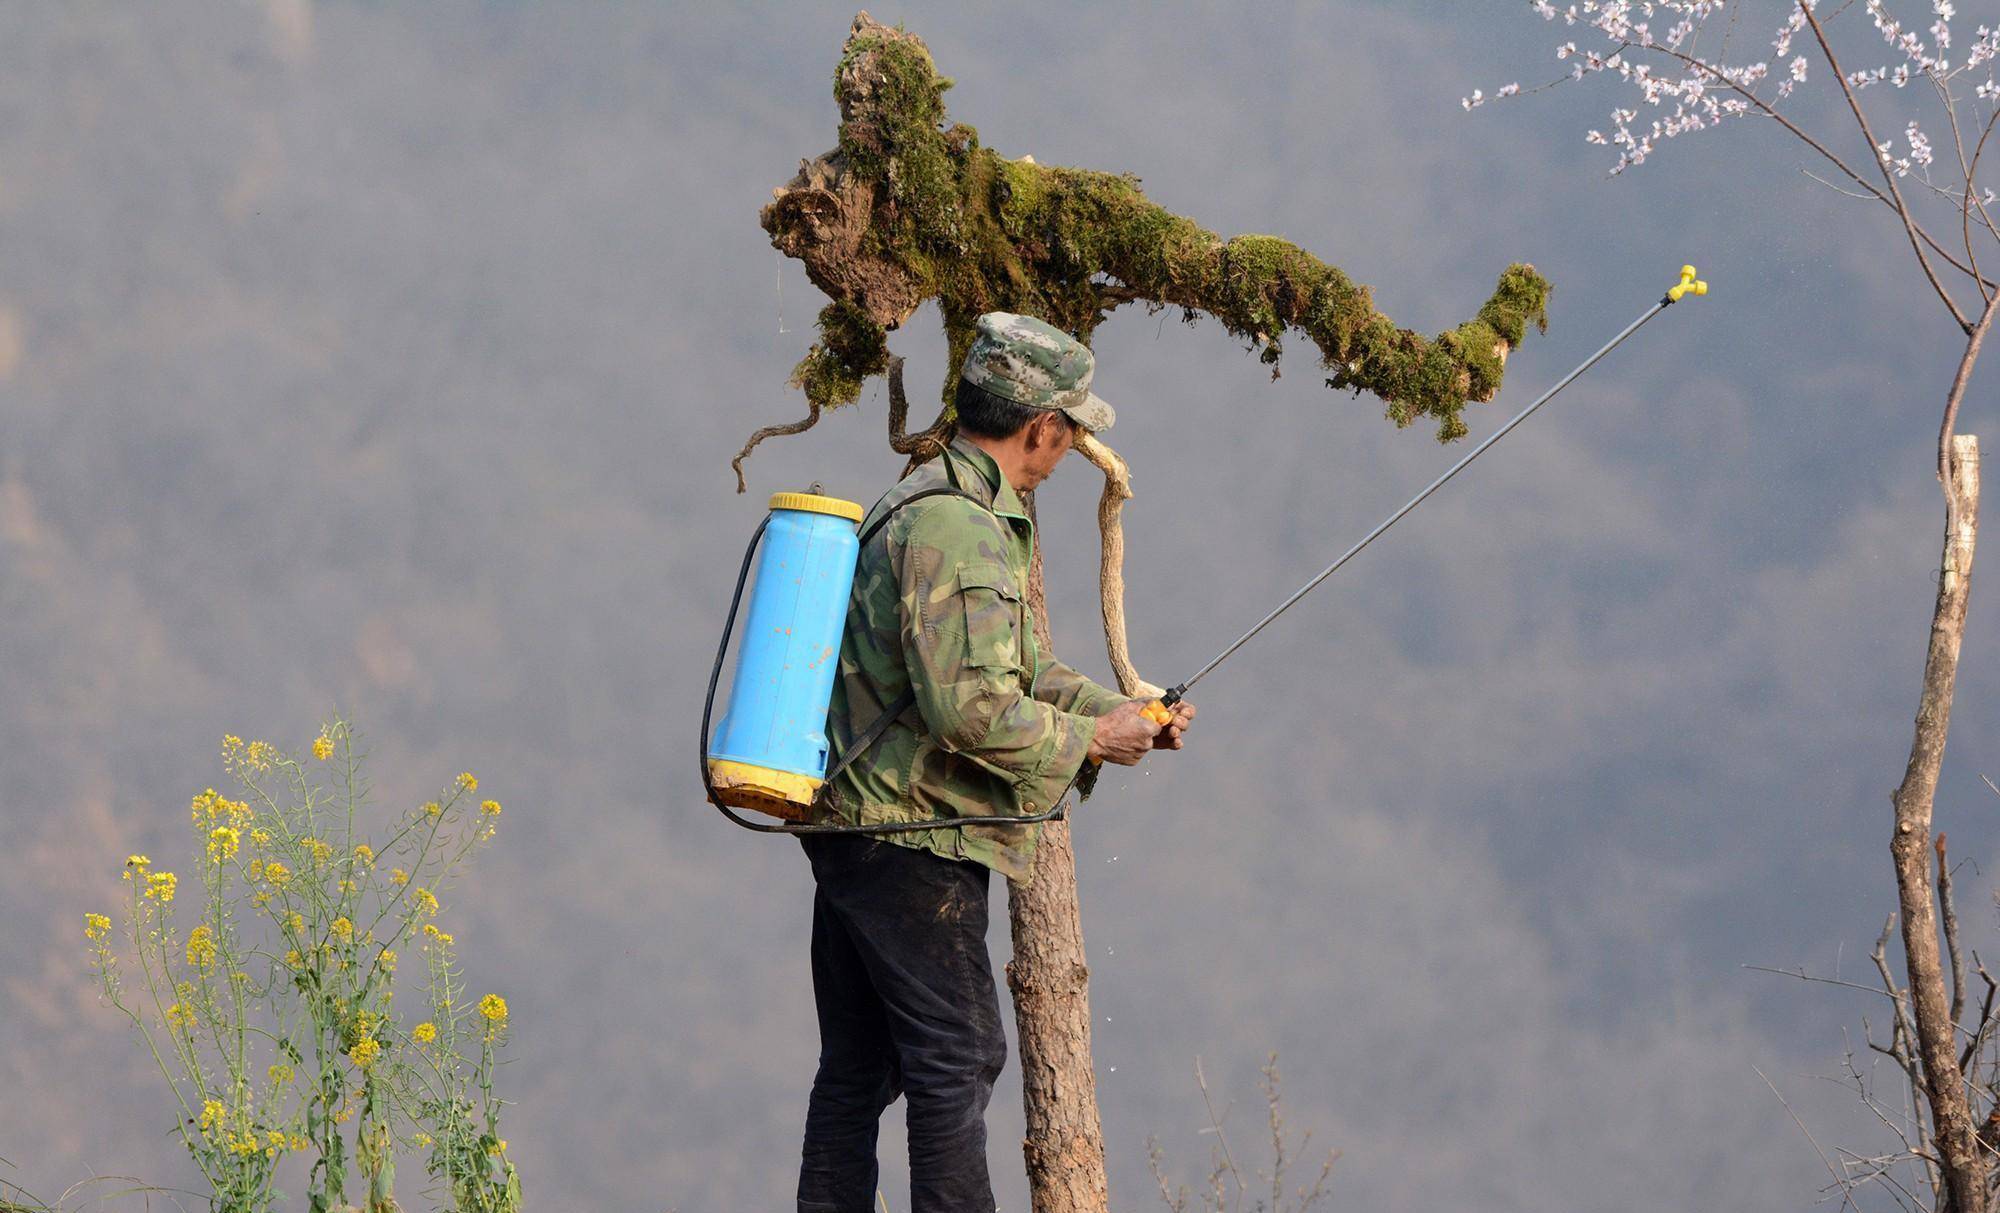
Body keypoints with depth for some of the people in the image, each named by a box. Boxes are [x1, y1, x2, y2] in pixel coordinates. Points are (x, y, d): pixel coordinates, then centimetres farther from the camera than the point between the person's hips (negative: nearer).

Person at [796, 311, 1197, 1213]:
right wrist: (1086, 741, -12)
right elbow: (970, 705, -26)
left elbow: (1009, 669, 24)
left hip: (852, 828, 10)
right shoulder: (958, 529, -18)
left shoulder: (923, 504, 17)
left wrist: (1119, 711, 14)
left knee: (858, 1069, 13)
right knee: (957, 1060, -5)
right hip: (916, 840, -10)